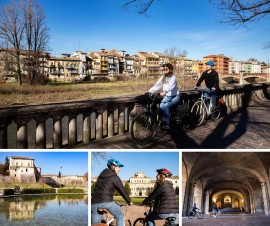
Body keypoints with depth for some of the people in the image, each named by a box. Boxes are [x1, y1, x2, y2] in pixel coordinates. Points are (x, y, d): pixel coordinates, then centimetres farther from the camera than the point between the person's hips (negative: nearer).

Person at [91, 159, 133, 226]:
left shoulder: (101, 176, 22)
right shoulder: (114, 177, 2)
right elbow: (122, 190, 4)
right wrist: (129, 201, 17)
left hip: (94, 203, 6)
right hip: (106, 202, -6)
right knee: (120, 217, 17)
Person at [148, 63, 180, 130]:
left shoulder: (173, 77, -12)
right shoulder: (163, 77, 5)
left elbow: (170, 86, -32)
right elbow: (157, 85, -5)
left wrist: (164, 92, -51)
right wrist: (149, 91, -22)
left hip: (175, 96, -4)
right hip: (167, 96, 5)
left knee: (165, 106, -28)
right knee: (161, 106, -24)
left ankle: (166, 122, -14)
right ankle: (163, 121, -15)